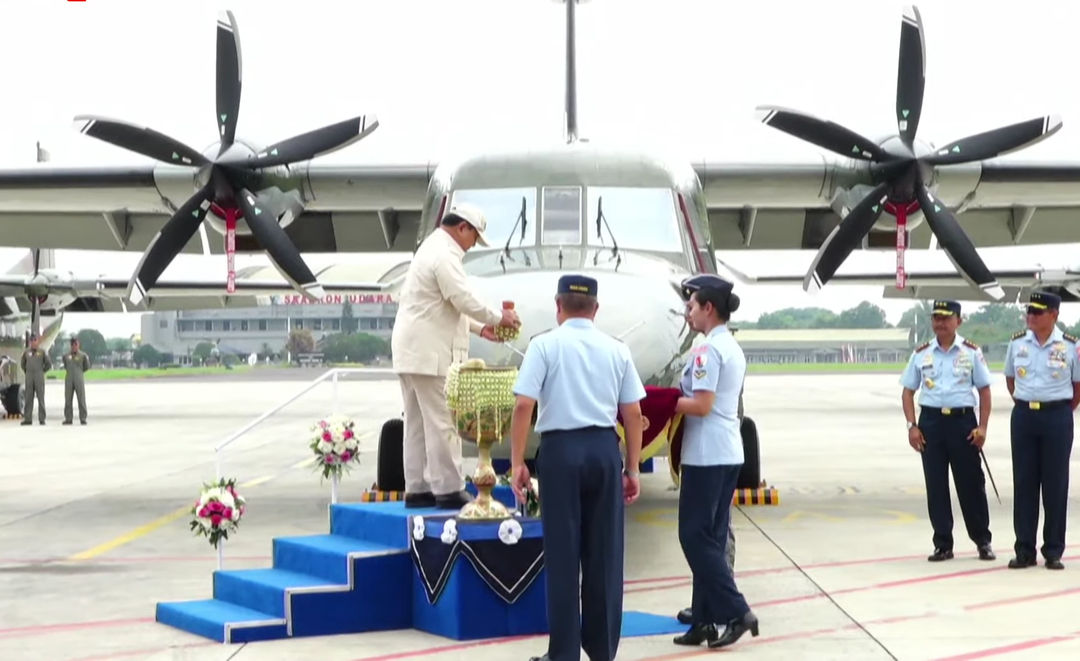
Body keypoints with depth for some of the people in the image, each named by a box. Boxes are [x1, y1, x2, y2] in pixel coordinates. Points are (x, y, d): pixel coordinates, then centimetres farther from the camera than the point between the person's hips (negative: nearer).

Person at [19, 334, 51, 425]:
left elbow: (49, 364, 7)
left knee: (41, 398, -3)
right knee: (28, 398, 2)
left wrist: (42, 371, 4)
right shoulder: (26, 353, 9)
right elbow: (22, 364, 23)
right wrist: (27, 372, 14)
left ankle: (42, 419, -2)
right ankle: (28, 419, 3)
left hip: (39, 378, -2)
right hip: (29, 378, 2)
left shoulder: (42, 352, 2)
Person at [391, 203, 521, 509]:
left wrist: (479, 327, 22)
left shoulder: (432, 248, 21)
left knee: (418, 423, 10)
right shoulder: (444, 255, -14)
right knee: (443, 423, -7)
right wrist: (498, 317, -3)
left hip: (413, 353, 11)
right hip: (431, 354, -11)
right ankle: (449, 490, -6)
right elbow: (463, 299, -17)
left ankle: (417, 488, 13)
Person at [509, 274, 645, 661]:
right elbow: (633, 413, 7)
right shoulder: (616, 350, 8)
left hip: (562, 448, -3)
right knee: (604, 551, 10)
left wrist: (518, 462, -4)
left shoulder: (545, 345, -1)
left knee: (563, 552, 3)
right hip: (604, 448, 3)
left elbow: (524, 405, -9)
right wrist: (632, 468, 14)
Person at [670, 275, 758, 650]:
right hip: (727, 453, 9)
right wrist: (675, 401, 10)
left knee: (695, 536, -3)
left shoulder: (709, 350, -14)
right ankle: (706, 619, 13)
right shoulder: (733, 348, 15)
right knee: (711, 537, 11)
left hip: (707, 454, -9)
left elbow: (701, 405, -20)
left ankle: (735, 612, -5)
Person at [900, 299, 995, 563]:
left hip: (963, 421, -2)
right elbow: (908, 392, 9)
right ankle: (943, 544, 13)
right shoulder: (921, 353, 6)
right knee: (935, 486, 4)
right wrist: (912, 426, -1)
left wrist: (982, 427, -4)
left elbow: (984, 390, 4)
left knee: (971, 482, 4)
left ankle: (982, 540, 19)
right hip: (931, 422, 2)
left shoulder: (971, 352, 1)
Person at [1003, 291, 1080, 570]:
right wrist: (1023, 404, 10)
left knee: (1055, 483, 1)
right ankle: (1024, 550, 10)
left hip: (1057, 418, -3)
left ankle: (1053, 551, 9)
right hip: (1023, 416, 3)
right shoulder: (1017, 343, 3)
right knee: (1024, 482, 4)